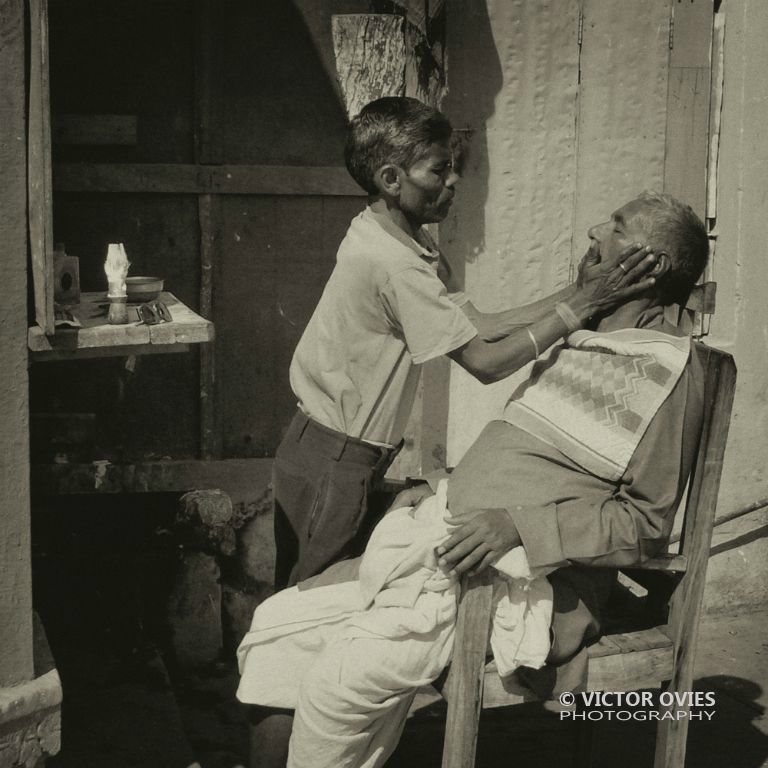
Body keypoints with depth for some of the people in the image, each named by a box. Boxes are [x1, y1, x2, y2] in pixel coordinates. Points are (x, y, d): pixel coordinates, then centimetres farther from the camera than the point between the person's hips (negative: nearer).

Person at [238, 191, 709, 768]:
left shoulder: (666, 371, -7)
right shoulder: (578, 341, 20)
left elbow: (647, 521, -12)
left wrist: (518, 526, -21)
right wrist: (434, 493, 15)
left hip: (513, 579, -9)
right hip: (443, 538, 9)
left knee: (339, 679, -22)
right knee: (275, 624, -1)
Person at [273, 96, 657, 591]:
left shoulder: (407, 242, 5)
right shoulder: (394, 263, -25)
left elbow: (479, 325, 2)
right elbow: (485, 362, -23)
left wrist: (575, 294, -6)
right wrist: (582, 305, -21)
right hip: (335, 464, -9)